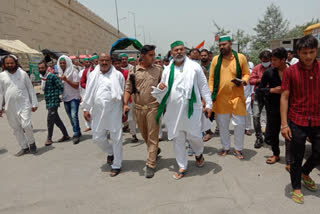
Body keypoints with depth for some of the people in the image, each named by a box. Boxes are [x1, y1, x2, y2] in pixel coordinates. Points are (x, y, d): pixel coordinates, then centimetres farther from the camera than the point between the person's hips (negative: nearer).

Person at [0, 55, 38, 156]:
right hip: (10, 107, 3)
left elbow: (30, 89, 4)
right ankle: (24, 147, 21)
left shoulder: (23, 73, 1)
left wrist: (34, 103, 1)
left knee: (26, 125, -15)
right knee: (16, 128, 8)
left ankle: (32, 143, 11)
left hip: (24, 104, -3)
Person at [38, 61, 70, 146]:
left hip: (53, 102, -8)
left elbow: (61, 87, -14)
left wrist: (58, 96, -8)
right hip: (48, 103, 8)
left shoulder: (52, 77, -13)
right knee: (57, 120, 12)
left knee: (50, 120, -4)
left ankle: (49, 139, 10)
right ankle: (66, 135, 22)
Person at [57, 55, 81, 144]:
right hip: (65, 98, 7)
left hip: (74, 97, -6)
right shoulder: (60, 73, 9)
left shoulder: (73, 72, -10)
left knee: (74, 116, -15)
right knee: (71, 117, 11)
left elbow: (76, 86, -16)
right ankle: (77, 133, 24)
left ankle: (76, 134, -6)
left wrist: (66, 80, -24)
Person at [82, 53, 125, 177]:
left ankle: (116, 165, 18)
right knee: (97, 138, 9)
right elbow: (88, 93, 13)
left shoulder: (117, 75, 0)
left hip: (114, 111, -3)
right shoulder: (93, 75, 10)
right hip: (98, 111, 4)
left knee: (116, 138, 2)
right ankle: (110, 152, 39)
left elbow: (123, 93, 1)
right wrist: (86, 108, 9)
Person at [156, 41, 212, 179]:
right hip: (174, 109, 3)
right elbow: (163, 90, 18)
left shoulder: (194, 67, 2)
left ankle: (199, 154, 36)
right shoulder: (167, 70, 11)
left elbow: (203, 86, 2)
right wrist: (160, 88, -6)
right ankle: (182, 167, 25)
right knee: (177, 139, 9)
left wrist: (208, 104, -2)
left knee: (194, 135, 0)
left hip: (191, 108, -3)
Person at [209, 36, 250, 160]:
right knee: (222, 124, 11)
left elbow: (246, 74, 6)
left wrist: (243, 81, -16)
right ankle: (225, 147, 29)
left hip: (237, 96, -1)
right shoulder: (215, 59, 4)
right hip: (220, 97, 2)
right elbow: (211, 78, 5)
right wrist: (211, 94, -1)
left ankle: (238, 149, 22)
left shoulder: (241, 58, -1)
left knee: (240, 123, 2)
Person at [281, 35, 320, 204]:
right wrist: (284, 124, -9)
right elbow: (284, 98, -5)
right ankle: (296, 187, 31)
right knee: (296, 158, 10)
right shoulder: (290, 71, -6)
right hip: (297, 122, -2)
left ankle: (305, 172, 45)